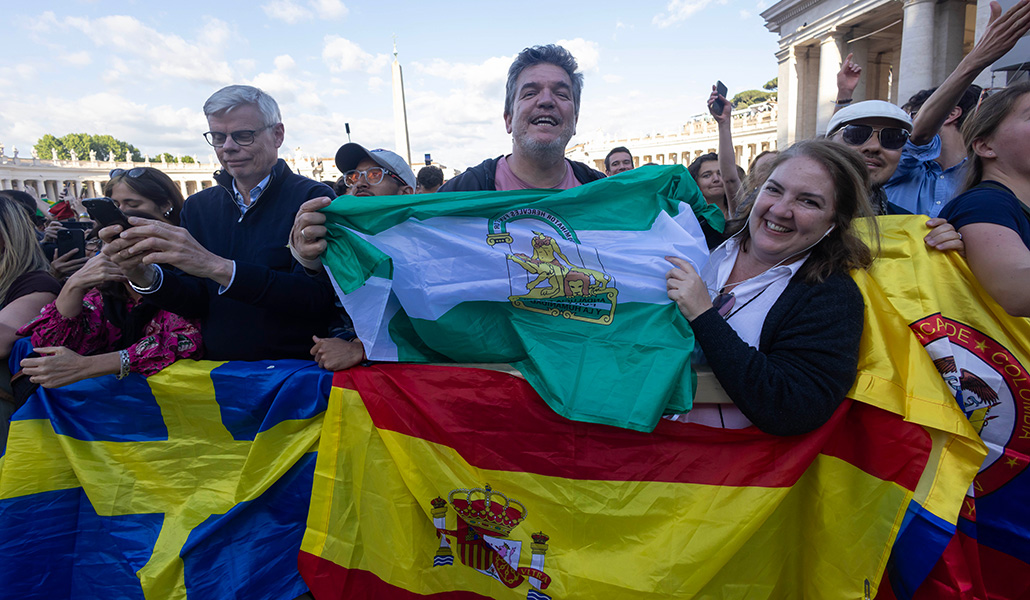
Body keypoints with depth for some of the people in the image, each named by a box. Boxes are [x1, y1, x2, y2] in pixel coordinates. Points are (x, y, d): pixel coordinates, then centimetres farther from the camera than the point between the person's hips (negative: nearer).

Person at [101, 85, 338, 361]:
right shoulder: (198, 206, 13)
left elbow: (317, 297, -18)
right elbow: (198, 304, 10)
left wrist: (217, 266, -23)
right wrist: (144, 276, -9)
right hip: (216, 370, 4)